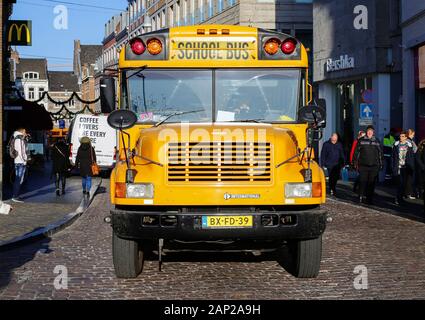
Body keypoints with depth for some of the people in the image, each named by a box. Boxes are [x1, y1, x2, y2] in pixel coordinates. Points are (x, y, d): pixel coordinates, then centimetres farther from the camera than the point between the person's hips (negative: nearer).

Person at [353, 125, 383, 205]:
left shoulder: (377, 141, 10)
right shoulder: (361, 141, 5)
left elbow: (380, 153, 15)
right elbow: (356, 152, 6)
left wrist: (381, 164, 10)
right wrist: (355, 162, 1)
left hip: (374, 166, 2)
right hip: (363, 165, -2)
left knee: (372, 183, 2)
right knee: (362, 182, -3)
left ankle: (370, 199, 8)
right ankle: (361, 197, 4)